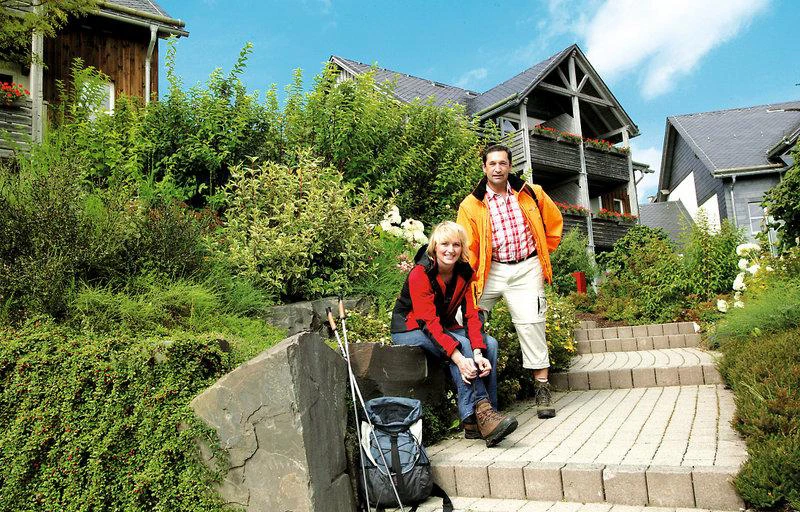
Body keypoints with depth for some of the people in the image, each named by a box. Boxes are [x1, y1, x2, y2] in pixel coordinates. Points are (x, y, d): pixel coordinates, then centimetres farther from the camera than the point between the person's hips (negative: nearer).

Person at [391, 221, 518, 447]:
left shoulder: (464, 273, -4)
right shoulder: (420, 274, -23)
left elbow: (471, 314, -12)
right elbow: (429, 322, -31)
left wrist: (478, 353, -29)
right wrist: (459, 357, -43)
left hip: (444, 328, 7)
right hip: (410, 330, -6)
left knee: (490, 344, -15)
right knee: (461, 344, -31)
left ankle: (485, 413, -16)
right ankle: (479, 412, -32)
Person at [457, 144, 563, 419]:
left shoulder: (531, 194, 4)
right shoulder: (471, 205, -1)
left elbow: (554, 223, 18)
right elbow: (468, 249, -3)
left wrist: (544, 253, 14)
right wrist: (468, 286, -9)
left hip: (527, 269, 0)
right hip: (492, 270, 0)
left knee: (531, 324, -5)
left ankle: (542, 388, 6)